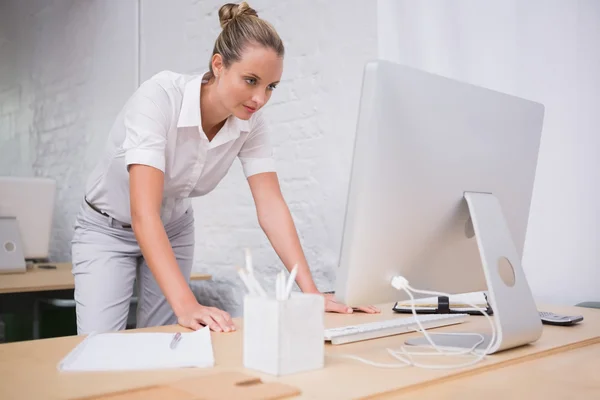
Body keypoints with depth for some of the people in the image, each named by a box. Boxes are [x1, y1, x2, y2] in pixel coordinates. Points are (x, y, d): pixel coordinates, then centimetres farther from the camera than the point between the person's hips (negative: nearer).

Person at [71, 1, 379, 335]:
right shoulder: (160, 96, -34)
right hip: (107, 230, -4)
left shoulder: (252, 123, -18)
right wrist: (186, 304, -51)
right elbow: (143, 211, -41)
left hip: (173, 231, 4)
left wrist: (311, 292, -30)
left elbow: (271, 206, -20)